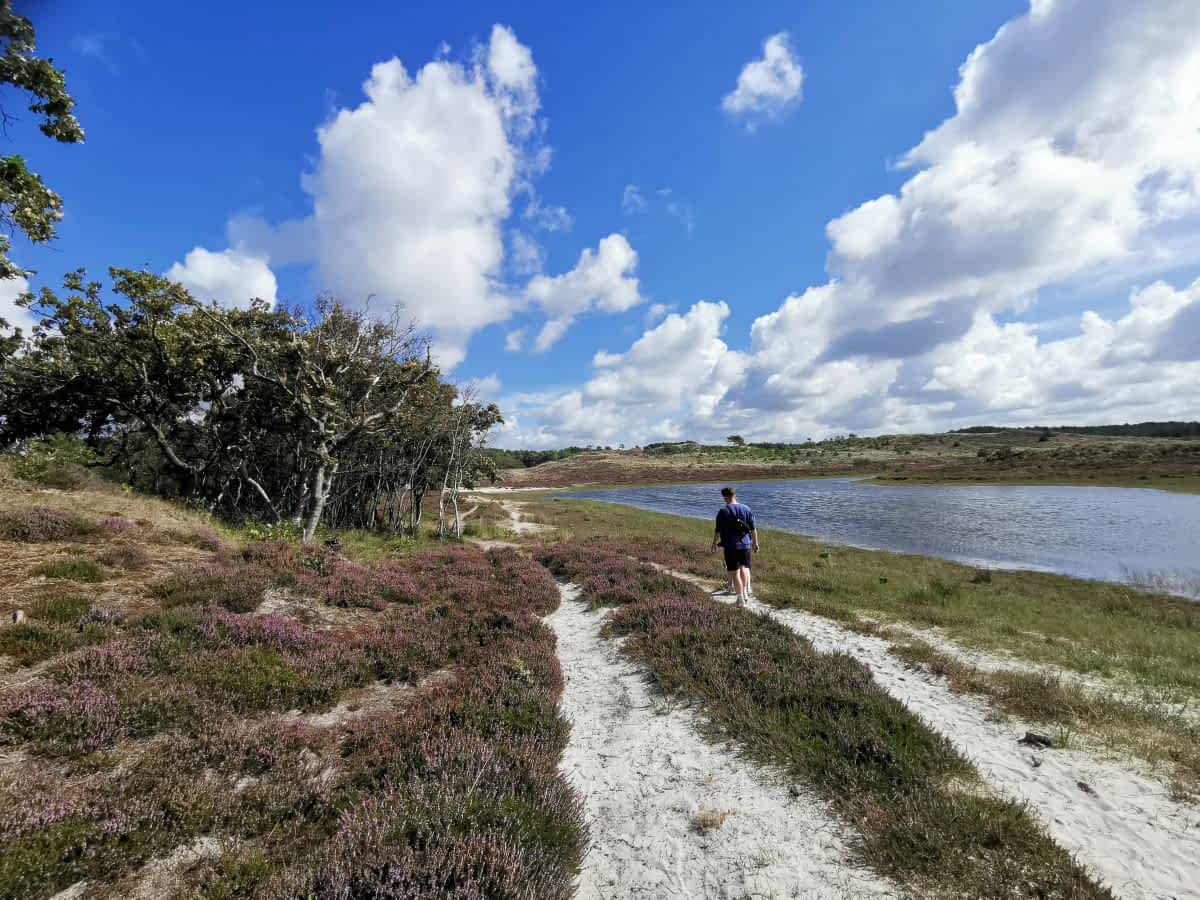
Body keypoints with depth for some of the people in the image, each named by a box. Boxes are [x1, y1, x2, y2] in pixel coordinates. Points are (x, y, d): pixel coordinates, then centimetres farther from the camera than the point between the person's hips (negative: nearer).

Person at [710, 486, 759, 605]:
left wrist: (714, 543, 9)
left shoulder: (723, 511, -9)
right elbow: (753, 528, 5)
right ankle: (746, 591, 7)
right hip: (745, 544, 3)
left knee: (734, 572, 5)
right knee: (744, 568, 19)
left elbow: (718, 530, -6)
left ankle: (740, 598, 10)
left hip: (730, 546, -3)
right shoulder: (747, 509, 2)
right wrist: (755, 543, 16)